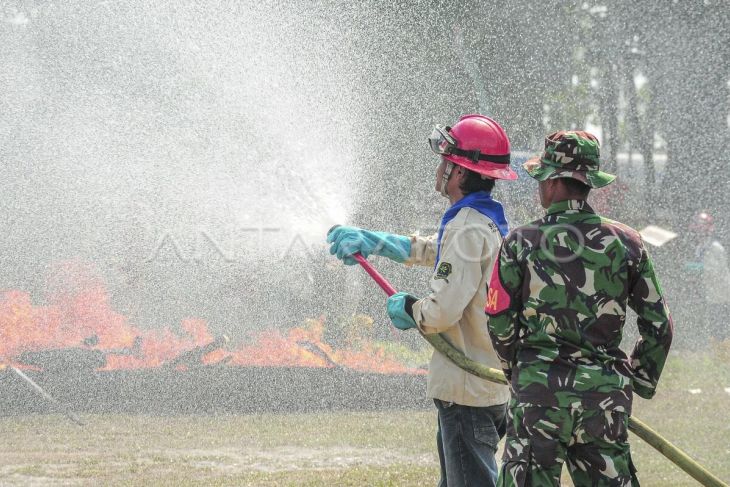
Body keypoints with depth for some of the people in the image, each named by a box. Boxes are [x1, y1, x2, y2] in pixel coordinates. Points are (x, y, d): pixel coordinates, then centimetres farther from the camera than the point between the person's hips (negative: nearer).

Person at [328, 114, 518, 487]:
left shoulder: (467, 229, -19)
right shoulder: (491, 222, 13)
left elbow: (442, 311, -25)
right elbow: (428, 249, 33)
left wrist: (407, 309, -4)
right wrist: (368, 240, 37)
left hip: (467, 390, -10)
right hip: (488, 384, 10)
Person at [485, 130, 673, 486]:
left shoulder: (520, 243, -4)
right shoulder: (625, 243, 2)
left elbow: (500, 324, 0)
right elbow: (658, 326, 6)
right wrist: (639, 382, 19)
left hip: (538, 391, -2)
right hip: (607, 396, 3)